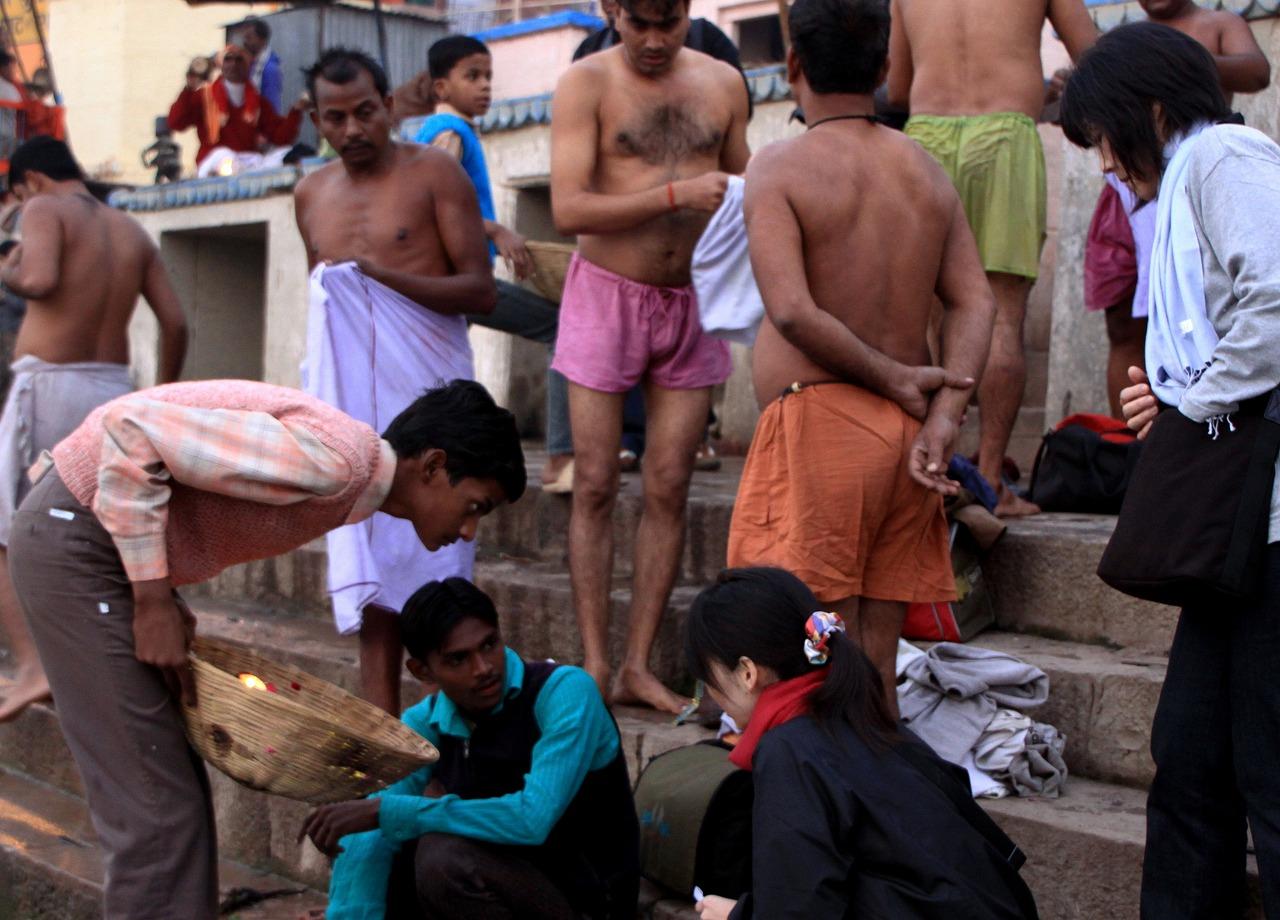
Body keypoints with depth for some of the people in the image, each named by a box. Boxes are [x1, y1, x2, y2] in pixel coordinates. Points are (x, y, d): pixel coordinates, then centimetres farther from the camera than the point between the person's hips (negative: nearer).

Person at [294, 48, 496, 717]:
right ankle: (380, 722, 9)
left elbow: (480, 288, -7)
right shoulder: (312, 195, 16)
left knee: (435, 566, -8)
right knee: (367, 561, 4)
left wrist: (385, 276, -18)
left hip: (426, 383, -5)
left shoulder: (433, 173, 0)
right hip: (352, 389, 5)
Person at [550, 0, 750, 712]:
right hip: (608, 297, -3)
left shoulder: (724, 83, 7)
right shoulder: (587, 83, -5)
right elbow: (569, 209, -15)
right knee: (596, 487, -2)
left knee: (669, 489, 2)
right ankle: (595, 665, 5)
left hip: (692, 304, 3)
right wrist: (675, 194, -23)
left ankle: (639, 665, 9)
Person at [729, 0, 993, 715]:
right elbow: (976, 302, 1)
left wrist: (894, 380, -8)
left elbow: (792, 311, -18)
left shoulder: (779, 168, -5)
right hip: (906, 436, 6)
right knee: (879, 658, 12)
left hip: (819, 422, -6)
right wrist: (945, 414, -8)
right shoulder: (928, 171, 12)